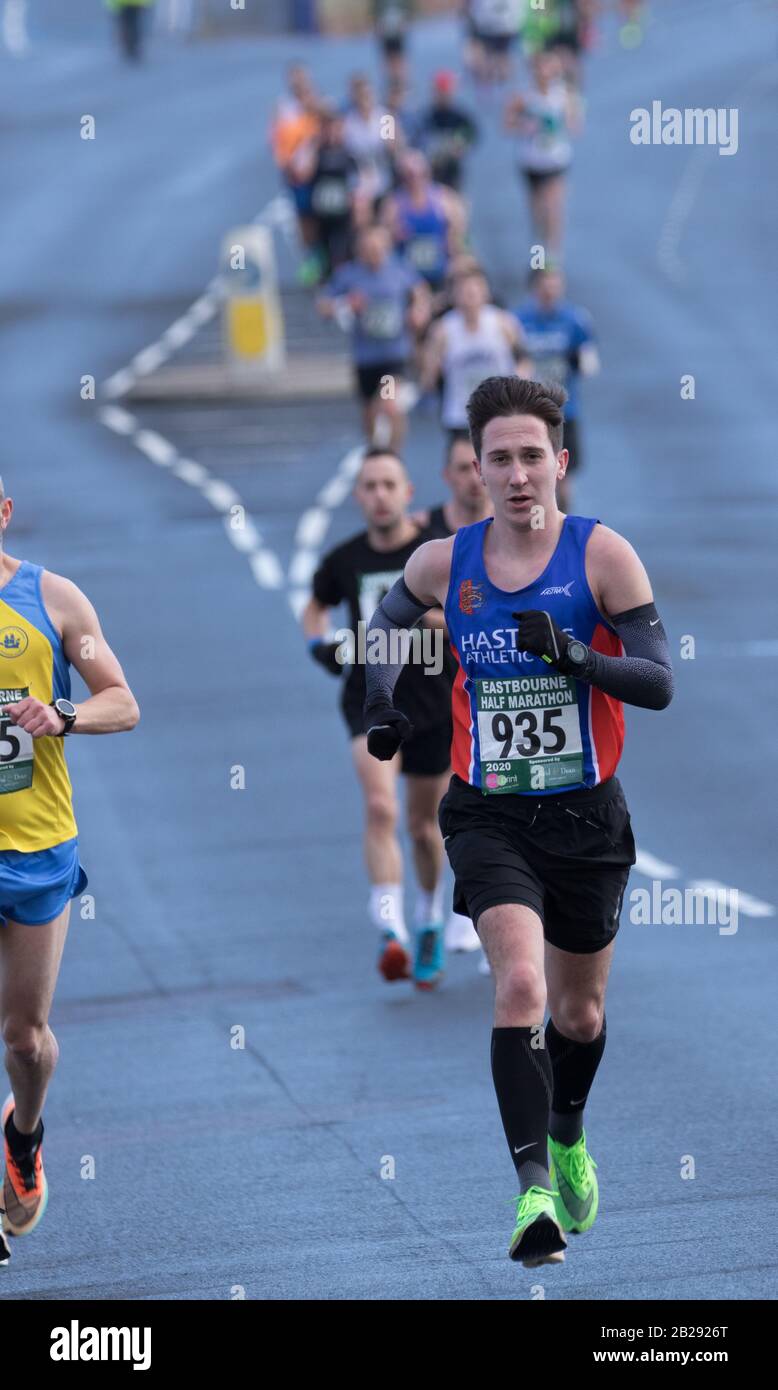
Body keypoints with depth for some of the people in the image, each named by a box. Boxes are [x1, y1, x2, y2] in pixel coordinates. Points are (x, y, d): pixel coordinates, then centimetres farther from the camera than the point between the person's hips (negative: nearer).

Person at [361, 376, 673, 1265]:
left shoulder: (602, 554, -8)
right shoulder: (445, 562, 0)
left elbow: (661, 682, -12)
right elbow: (387, 621, 23)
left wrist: (574, 654, -27)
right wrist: (381, 697, 6)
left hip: (586, 817, 0)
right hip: (489, 816, 0)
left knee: (578, 1013, 16)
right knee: (520, 983, -23)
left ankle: (568, 1135, 47)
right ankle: (534, 1190, -26)